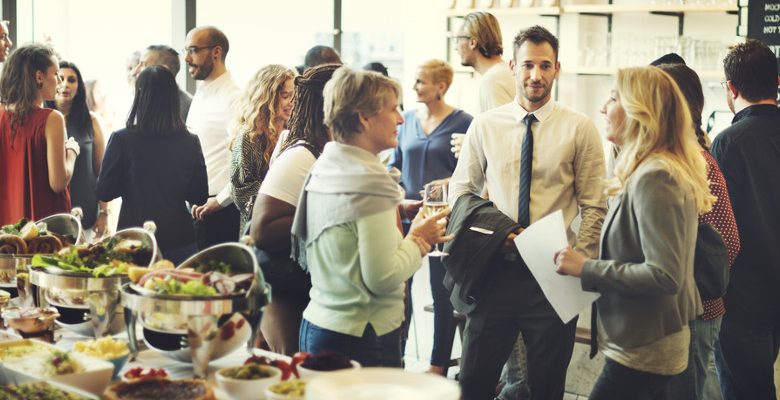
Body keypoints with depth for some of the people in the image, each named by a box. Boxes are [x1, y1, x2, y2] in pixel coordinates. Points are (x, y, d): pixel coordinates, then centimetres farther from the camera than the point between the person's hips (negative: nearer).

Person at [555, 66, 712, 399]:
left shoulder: (654, 177, -21)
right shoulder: (658, 169, 11)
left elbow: (665, 276, -26)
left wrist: (587, 268, -20)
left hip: (642, 350, -10)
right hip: (648, 343, 10)